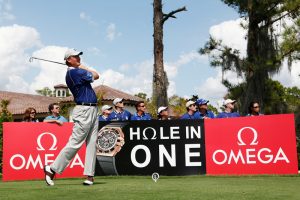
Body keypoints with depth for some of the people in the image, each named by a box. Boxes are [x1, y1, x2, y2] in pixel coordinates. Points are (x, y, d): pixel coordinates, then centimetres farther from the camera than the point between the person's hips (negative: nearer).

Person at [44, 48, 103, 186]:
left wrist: (82, 67, 12)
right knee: (75, 143, -9)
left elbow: (96, 75, 20)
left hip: (93, 109, 10)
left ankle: (89, 175, 4)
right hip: (84, 111, -10)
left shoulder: (77, 71, 18)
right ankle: (52, 169, 1)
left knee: (92, 144, 4)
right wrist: (83, 67, 11)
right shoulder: (74, 72, -12)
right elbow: (95, 75, -3)